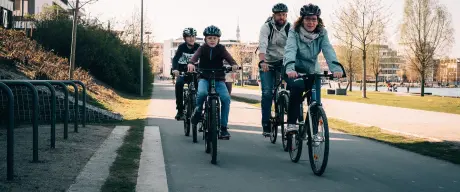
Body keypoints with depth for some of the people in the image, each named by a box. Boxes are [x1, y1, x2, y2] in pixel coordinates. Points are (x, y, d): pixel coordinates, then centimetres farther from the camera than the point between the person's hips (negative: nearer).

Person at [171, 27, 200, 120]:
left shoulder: (197, 47, -8)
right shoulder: (182, 47, -12)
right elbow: (175, 58, -25)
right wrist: (175, 69, -46)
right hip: (183, 72, -1)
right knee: (179, 83, -29)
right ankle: (180, 110, -23)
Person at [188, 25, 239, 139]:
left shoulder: (221, 49, 3)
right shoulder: (202, 48, 2)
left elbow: (228, 57, -15)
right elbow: (196, 56, -18)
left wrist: (234, 64, -38)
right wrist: (191, 63, -41)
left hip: (218, 79, 1)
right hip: (204, 78, -1)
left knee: (226, 98, -22)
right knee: (202, 92, -34)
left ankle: (223, 127, -11)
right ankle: (198, 110, -2)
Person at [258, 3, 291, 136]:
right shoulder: (266, 27, -11)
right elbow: (262, 45, -26)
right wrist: (262, 62, -43)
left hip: (284, 62, 2)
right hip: (267, 64, -2)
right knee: (267, 93, -11)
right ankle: (266, 125, -4)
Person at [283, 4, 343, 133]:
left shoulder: (322, 34, -8)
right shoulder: (294, 32, -15)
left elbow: (328, 51, -21)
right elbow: (290, 50, -31)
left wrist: (336, 68, -40)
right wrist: (290, 69, -50)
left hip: (312, 71, 3)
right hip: (294, 70, -3)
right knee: (297, 86, -32)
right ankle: (291, 124, -25)